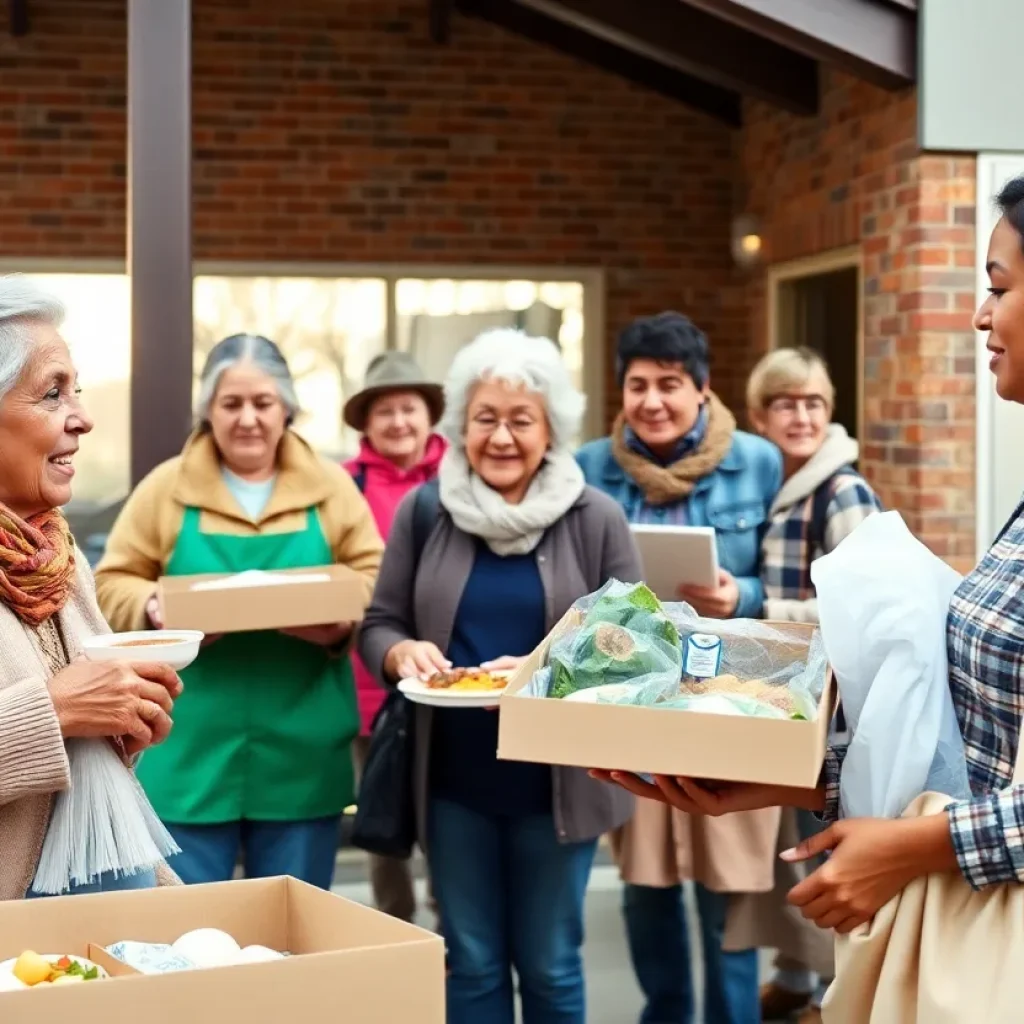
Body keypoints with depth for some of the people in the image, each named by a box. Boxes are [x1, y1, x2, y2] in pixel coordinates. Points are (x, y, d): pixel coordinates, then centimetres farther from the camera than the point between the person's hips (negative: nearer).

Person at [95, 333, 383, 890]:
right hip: (192, 752, -1)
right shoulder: (166, 488, 2)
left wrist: (342, 619, -16)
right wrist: (155, 607, -17)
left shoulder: (330, 487, 5)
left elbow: (372, 578, 5)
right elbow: (113, 584, 4)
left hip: (301, 752, 1)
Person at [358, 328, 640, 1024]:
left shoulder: (596, 519, -5)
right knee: (471, 964, 13)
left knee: (549, 965, 11)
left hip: (555, 778, -2)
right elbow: (379, 625, 5)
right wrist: (403, 653, -18)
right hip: (453, 777, 2)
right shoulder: (424, 511, 1)